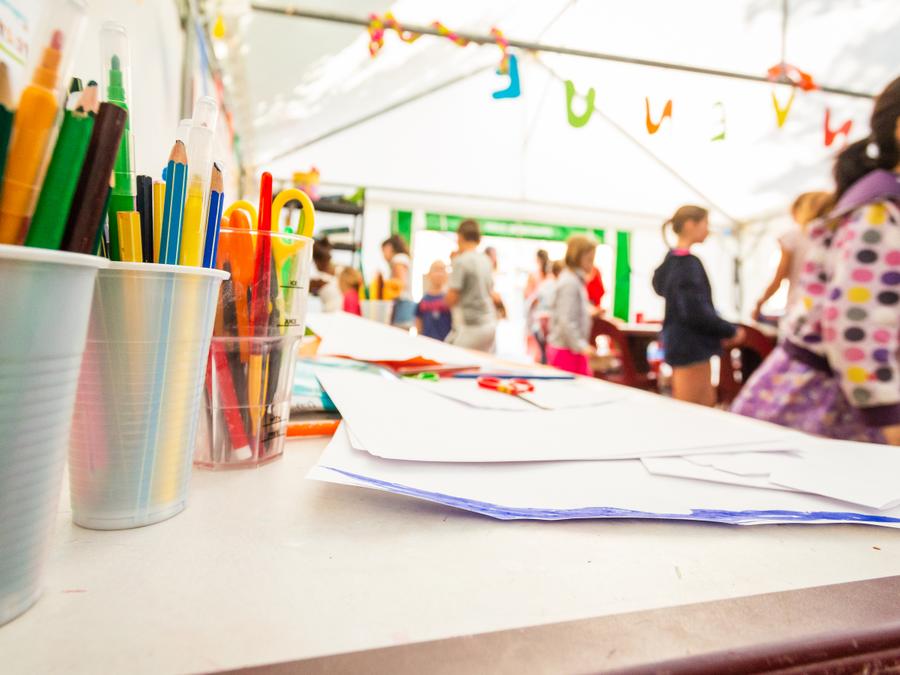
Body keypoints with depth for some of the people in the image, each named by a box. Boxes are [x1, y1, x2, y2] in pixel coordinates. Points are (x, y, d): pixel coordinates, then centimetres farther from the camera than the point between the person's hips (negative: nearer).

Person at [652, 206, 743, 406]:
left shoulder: (672, 261, 11)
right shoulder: (688, 263, -17)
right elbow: (696, 312, -24)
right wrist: (731, 331, -10)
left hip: (682, 342, 10)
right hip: (690, 345, -10)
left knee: (706, 406, 18)